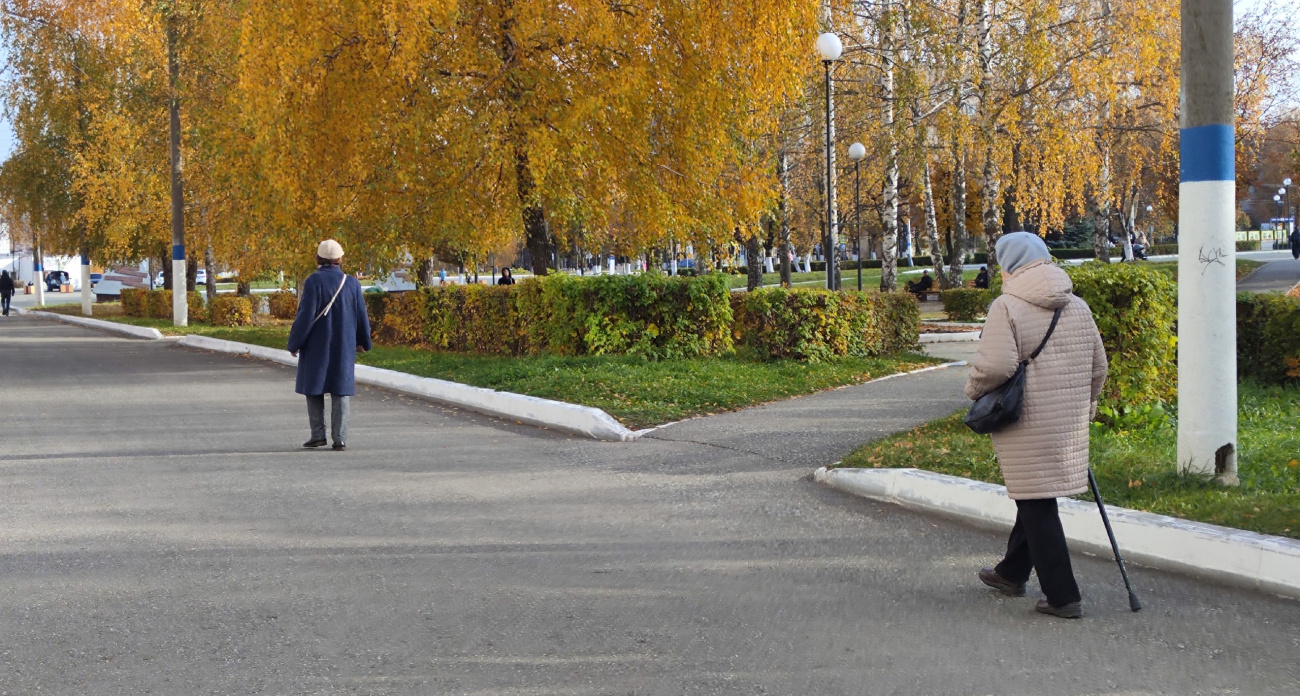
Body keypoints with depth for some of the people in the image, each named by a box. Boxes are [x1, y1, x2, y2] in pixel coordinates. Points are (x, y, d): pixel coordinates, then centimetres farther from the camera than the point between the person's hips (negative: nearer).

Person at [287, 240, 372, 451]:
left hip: (316, 347, -3)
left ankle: (318, 434, 7)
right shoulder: (352, 283, 1)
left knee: (314, 389, 10)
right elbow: (362, 316, 7)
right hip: (344, 347, 3)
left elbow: (305, 316, -13)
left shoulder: (313, 282, -11)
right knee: (341, 391, 5)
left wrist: (294, 343, -4)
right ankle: (340, 439, 1)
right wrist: (363, 341, 22)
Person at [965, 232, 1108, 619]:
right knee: (1035, 501, 20)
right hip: (1069, 425, 7)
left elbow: (995, 366, -21)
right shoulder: (1078, 307, 9)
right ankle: (1012, 573, 38)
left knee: (1037, 507, -1)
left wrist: (974, 389, -1)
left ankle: (1063, 597, 0)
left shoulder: (1007, 307, -13)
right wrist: (1085, 406, 28)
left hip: (1027, 426, -7)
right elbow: (1097, 367, 14)